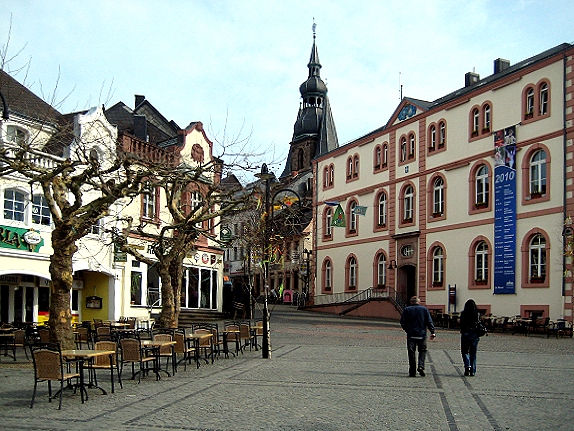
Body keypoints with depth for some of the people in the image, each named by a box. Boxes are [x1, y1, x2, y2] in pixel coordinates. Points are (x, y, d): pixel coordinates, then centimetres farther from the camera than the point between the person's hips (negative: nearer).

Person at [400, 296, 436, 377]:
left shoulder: (407, 310, 4)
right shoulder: (424, 309, 7)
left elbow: (402, 322, 0)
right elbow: (429, 322, 0)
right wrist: (432, 332, -1)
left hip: (411, 335, 0)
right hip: (422, 334, 0)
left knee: (411, 353, 4)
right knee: (422, 351, 13)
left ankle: (412, 372, 3)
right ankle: (421, 366, -8)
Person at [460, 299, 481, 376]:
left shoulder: (463, 313, -5)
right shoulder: (477, 314, 2)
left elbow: (461, 324, -6)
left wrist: (462, 332, 4)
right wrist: (478, 335, 11)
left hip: (466, 333, -3)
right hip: (475, 334, 3)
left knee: (465, 351, 8)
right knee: (473, 353, 9)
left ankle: (467, 366, -15)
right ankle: (472, 371, 9)